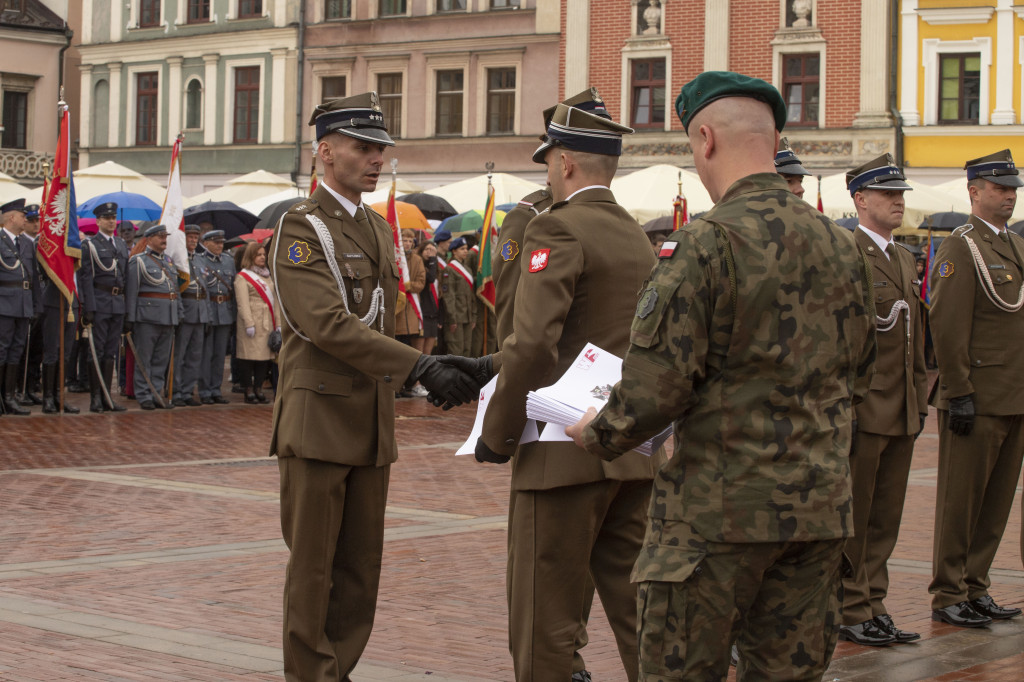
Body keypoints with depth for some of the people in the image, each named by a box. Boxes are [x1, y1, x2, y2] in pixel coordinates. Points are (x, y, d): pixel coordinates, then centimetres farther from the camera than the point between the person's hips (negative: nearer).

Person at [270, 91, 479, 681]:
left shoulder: (379, 229, 15)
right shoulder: (302, 228, -11)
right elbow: (330, 326, -23)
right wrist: (421, 367, -29)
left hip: (372, 423, 7)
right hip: (319, 419, -7)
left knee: (361, 566, 10)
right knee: (313, 564, 0)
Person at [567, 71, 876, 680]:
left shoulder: (708, 243, -14)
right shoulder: (842, 246, 8)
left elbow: (657, 388, -17)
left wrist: (599, 435, 2)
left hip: (720, 508, -6)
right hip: (819, 509, 6)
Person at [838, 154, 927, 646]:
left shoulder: (904, 259, 16)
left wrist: (921, 399, 17)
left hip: (901, 415, 8)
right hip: (861, 412, -8)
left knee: (885, 516, 12)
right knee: (852, 519, 1)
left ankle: (874, 608, 20)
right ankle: (851, 612, 9)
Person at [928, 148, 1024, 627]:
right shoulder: (961, 248, -9)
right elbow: (947, 327, -15)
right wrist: (959, 393, -17)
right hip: (977, 400, -8)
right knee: (960, 499, -1)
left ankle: (975, 588, 20)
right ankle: (948, 597, 7)